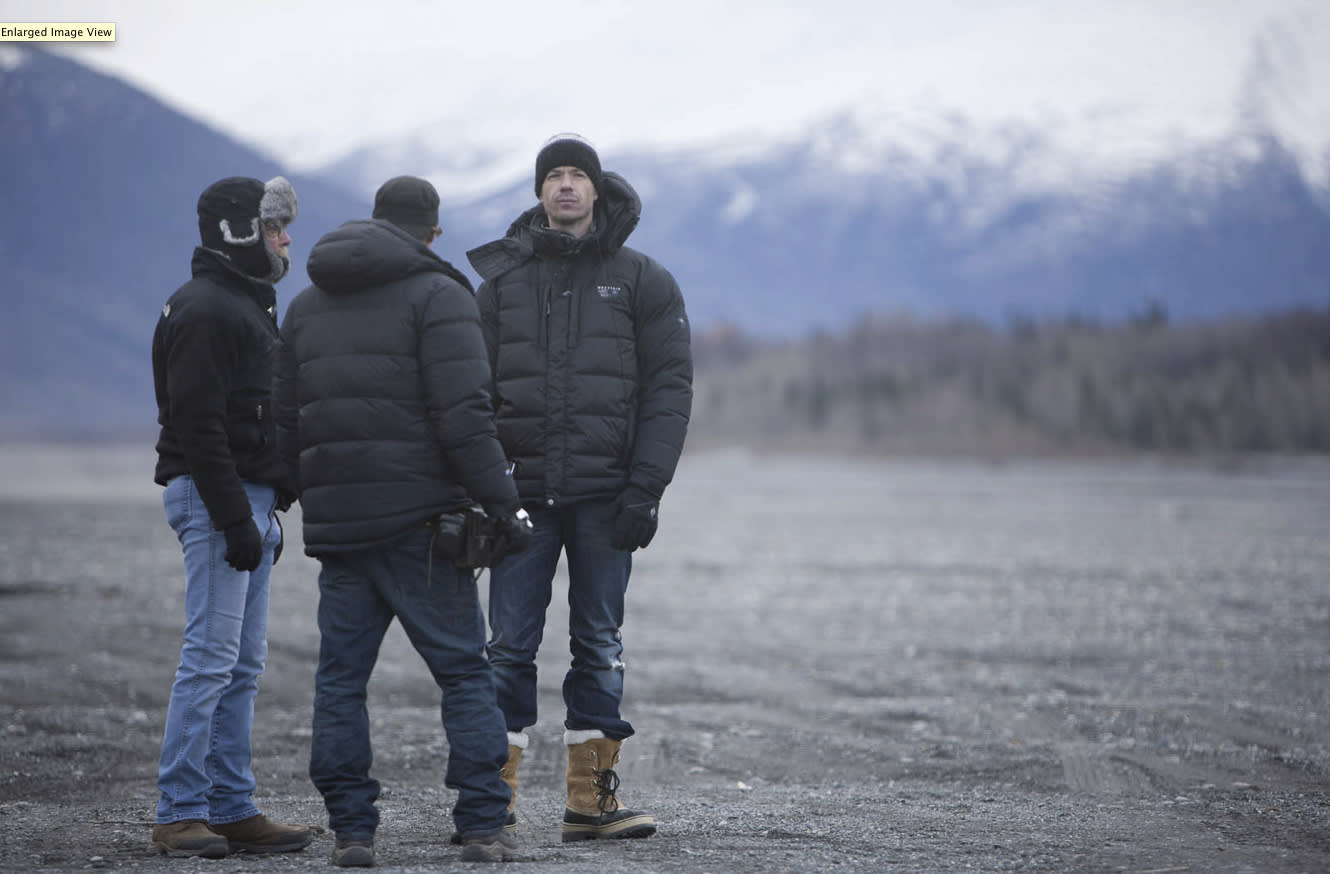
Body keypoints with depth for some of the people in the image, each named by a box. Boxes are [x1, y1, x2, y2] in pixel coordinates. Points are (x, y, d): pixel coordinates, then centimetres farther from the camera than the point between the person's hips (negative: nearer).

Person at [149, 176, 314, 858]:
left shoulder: (249, 307, 21)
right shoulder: (204, 310, -12)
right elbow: (198, 425, -19)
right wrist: (235, 518, -23)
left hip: (249, 500, 10)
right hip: (214, 497, -10)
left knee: (243, 664, 8)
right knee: (211, 655, -11)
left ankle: (232, 809, 11)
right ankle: (180, 814, -8)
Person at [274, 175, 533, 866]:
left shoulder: (306, 305, 17)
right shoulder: (437, 296, -4)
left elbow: (284, 426, 17)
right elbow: (463, 417, -15)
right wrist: (502, 503, -11)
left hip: (335, 523, 5)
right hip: (419, 523, -5)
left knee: (340, 678, 8)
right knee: (463, 672, 1)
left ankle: (350, 830, 5)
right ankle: (484, 827, -3)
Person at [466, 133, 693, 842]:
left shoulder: (643, 281, 5)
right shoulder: (501, 280, 9)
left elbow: (669, 389, 0)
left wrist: (645, 490, -9)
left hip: (605, 495, 0)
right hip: (523, 492, 1)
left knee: (599, 645, 4)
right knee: (510, 645, -1)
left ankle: (591, 797, 9)